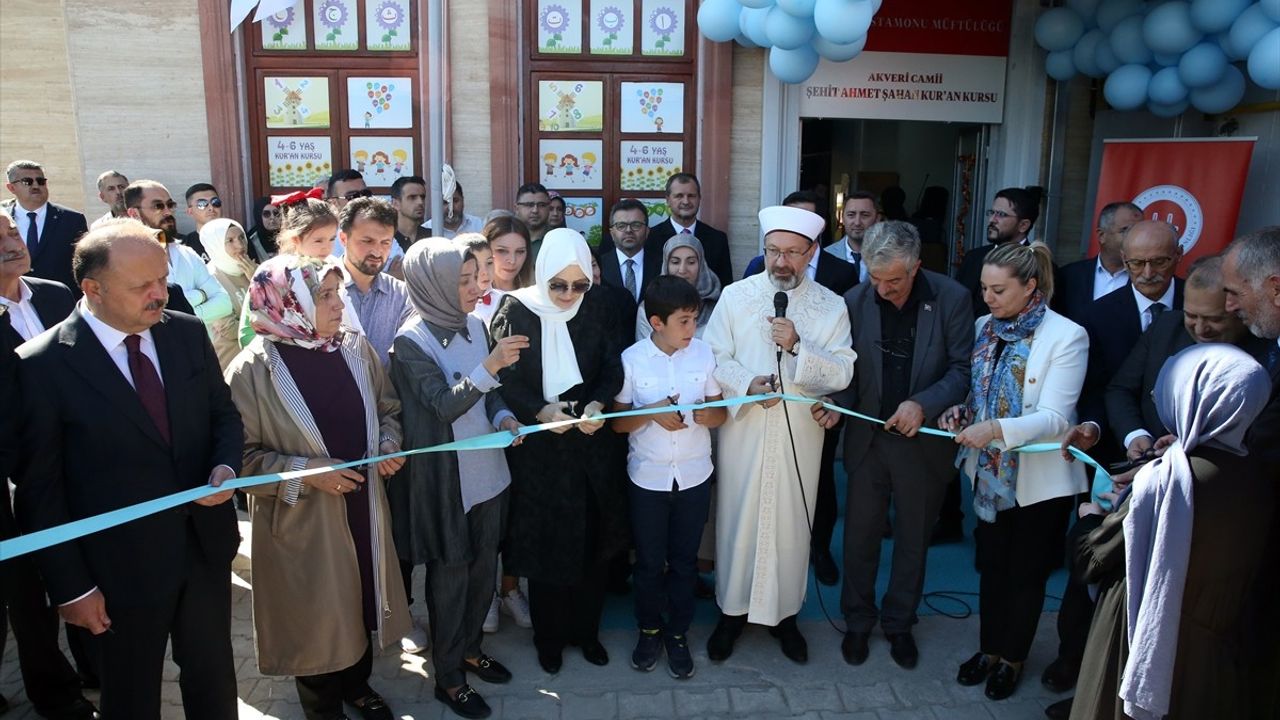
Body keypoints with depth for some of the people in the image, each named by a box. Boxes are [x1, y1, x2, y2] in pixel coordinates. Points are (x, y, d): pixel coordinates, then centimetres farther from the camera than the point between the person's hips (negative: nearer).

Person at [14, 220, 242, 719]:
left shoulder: (188, 333, -3)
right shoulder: (43, 365, -15)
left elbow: (223, 413, 8)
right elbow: (40, 489, -11)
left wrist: (227, 466, -13)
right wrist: (71, 586, -9)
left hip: (206, 546, 4)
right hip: (120, 568, -3)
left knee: (214, 679, 22)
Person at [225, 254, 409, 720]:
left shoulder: (356, 348, -3)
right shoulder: (251, 371, -17)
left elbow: (388, 409, 10)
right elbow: (243, 456, -14)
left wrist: (389, 445, -8)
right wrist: (306, 471, -22)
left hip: (361, 507, 5)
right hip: (302, 522, -4)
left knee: (361, 599, 20)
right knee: (315, 616, 13)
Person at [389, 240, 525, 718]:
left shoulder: (474, 325, 1)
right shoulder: (412, 342, -17)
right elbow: (445, 405, -25)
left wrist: (503, 417, -7)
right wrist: (490, 365, -34)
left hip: (486, 469, 6)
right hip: (445, 477, -6)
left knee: (483, 567, 18)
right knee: (450, 577, 9)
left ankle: (471, 648, 41)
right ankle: (448, 676, 28)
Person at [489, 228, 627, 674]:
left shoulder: (594, 308, -1)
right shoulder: (515, 311, -10)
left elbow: (612, 368, 0)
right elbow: (505, 381, -10)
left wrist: (597, 405, -20)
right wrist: (540, 410, -26)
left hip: (588, 443, 3)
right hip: (537, 450, -3)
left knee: (591, 541, 11)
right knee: (544, 545, 7)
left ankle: (586, 630, 31)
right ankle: (549, 638, 28)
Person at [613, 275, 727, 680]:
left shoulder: (704, 354, -6)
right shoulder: (631, 360, -11)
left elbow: (721, 412, 3)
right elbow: (617, 422, -4)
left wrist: (710, 415, -21)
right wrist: (651, 413, -23)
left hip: (694, 475, 1)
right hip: (647, 477, -1)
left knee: (685, 560, 14)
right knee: (649, 561, 13)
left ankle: (678, 634, 32)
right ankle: (649, 630, 34)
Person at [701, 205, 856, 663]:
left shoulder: (831, 307, 0)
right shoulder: (735, 296, 0)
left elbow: (842, 373, -7)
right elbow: (714, 359, -3)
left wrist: (797, 346, -21)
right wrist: (748, 384, -20)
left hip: (799, 433, 0)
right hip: (743, 428, 0)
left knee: (790, 523, 10)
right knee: (737, 519, 8)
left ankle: (783, 613, 30)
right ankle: (733, 610, 27)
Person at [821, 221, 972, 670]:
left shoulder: (951, 298, -12)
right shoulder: (856, 301, -7)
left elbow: (963, 369, -10)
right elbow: (847, 368, 0)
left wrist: (924, 403, -24)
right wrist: (837, 404, -19)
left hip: (924, 442, -1)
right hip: (868, 439, 1)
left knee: (913, 540, 16)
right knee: (860, 537, 12)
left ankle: (899, 623, 36)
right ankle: (858, 621, 32)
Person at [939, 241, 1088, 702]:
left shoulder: (1066, 336, -18)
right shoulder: (987, 326, 0)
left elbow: (1055, 417, -23)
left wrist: (997, 429, -36)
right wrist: (962, 413, -10)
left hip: (1041, 481, -5)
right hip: (990, 473, 5)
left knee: (1026, 573, 14)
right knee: (991, 566, 18)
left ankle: (1013, 658, 34)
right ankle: (989, 647, 37)